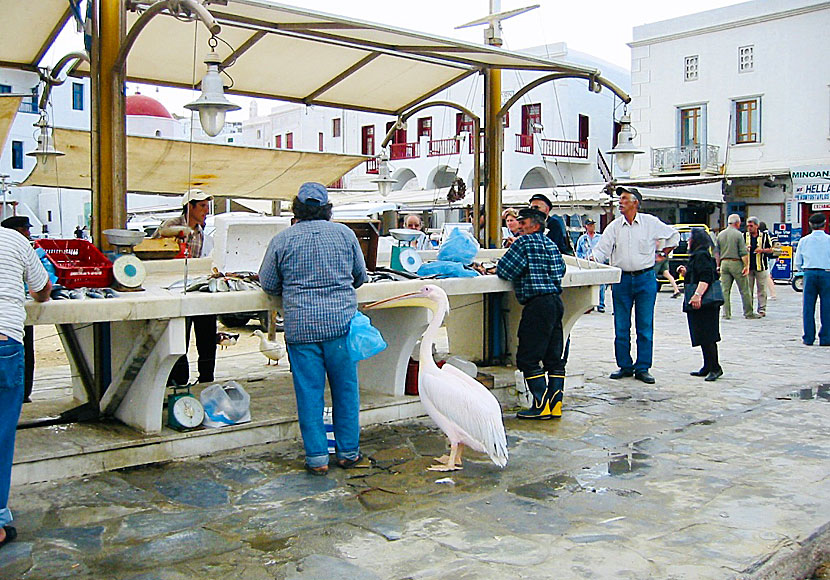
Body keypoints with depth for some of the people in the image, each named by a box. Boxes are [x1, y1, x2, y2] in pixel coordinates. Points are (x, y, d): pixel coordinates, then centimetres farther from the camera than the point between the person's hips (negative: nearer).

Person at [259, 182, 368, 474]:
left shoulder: (282, 239, 1)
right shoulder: (344, 233, 5)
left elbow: (267, 284, 7)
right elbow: (360, 275, 15)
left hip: (300, 326, -1)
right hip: (341, 321, 1)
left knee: (309, 392, 6)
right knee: (346, 389, 11)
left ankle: (316, 458, 10)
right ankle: (348, 452, 20)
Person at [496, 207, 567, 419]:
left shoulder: (525, 241, -7)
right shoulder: (550, 243, 16)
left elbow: (504, 270, -10)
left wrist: (496, 270, 11)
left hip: (538, 304, -9)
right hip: (556, 301, 9)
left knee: (528, 358, -3)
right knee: (554, 358, 9)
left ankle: (541, 406, -2)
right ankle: (555, 404, 11)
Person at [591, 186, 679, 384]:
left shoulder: (650, 223, 1)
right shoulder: (614, 226, 4)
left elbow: (673, 235, 13)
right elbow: (602, 249, -2)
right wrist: (591, 260, -21)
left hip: (645, 279, -2)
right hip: (622, 280, 2)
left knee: (645, 327, 1)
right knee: (621, 327, 4)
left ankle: (642, 368, 8)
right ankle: (624, 366, 15)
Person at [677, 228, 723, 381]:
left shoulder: (701, 256, -13)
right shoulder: (696, 256, 19)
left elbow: (706, 277, -24)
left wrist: (698, 295, -31)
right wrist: (685, 272, 11)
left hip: (704, 304, -11)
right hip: (699, 305, 11)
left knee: (706, 336, -9)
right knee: (705, 337, 13)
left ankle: (715, 368, -6)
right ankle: (708, 367, 20)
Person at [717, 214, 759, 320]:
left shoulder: (720, 235, 9)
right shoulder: (738, 234, -6)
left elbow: (717, 253, 12)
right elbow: (743, 252, -11)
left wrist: (718, 266, 17)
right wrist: (746, 265, -10)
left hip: (724, 263, 5)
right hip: (736, 263, -5)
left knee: (725, 290, 5)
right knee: (744, 290, 3)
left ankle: (726, 313, 3)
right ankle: (748, 313, 7)